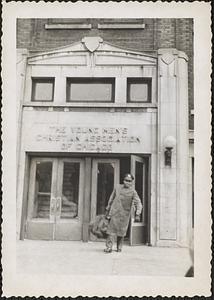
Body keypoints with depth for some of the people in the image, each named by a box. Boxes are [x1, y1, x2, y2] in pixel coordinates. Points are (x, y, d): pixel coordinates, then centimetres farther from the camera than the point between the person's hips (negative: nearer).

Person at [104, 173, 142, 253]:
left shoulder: (133, 192, -2)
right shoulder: (118, 188, 6)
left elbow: (138, 204, -9)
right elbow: (111, 199, 14)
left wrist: (137, 214, -22)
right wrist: (107, 210, 15)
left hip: (124, 214, -1)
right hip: (114, 213, 1)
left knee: (121, 231, 7)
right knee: (111, 229, -5)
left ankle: (119, 247, 25)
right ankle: (109, 247, -1)